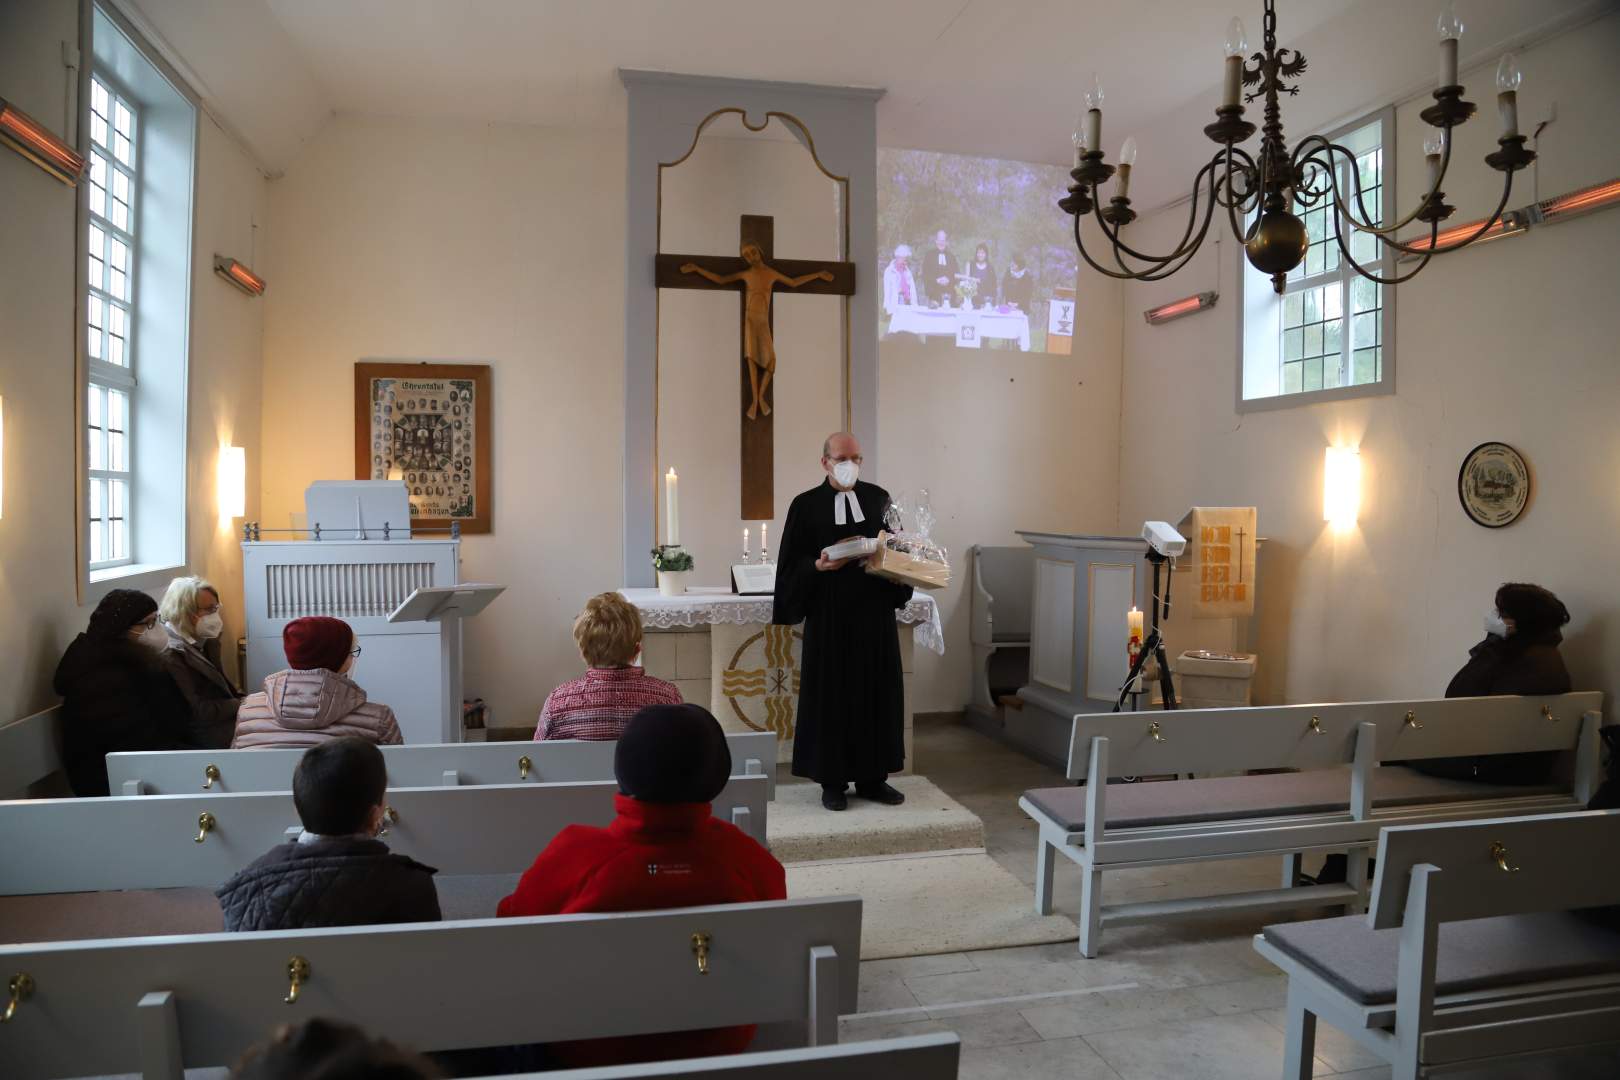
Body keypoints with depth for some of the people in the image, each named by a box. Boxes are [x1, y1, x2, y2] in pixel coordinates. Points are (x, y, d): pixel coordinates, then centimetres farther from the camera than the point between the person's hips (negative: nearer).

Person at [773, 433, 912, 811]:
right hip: (829, 614, -3)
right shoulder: (806, 505, -1)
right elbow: (791, 564, 0)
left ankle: (872, 777, 19)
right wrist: (819, 566, -18)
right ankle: (832, 781, 14)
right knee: (831, 695, 2)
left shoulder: (879, 498, 7)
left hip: (875, 612, 3)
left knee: (877, 692, 7)